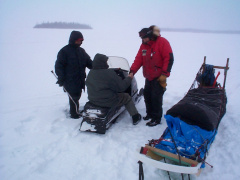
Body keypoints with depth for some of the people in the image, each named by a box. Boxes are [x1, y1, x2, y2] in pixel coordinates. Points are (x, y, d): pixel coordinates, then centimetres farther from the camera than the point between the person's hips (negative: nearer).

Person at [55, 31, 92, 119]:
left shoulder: (81, 51, 13)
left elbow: (89, 63, 18)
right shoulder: (64, 51, -6)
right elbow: (59, 65, -7)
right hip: (70, 81, -6)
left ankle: (74, 111, 29)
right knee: (74, 97, -6)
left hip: (80, 80, 6)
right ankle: (74, 113, 7)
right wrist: (61, 79, -13)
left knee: (77, 96, 14)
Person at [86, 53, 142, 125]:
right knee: (127, 97, 13)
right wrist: (129, 78, -2)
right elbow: (121, 87, -19)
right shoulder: (109, 73, -23)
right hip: (108, 101, -7)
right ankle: (135, 118, 24)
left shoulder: (90, 73, -1)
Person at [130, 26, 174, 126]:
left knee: (156, 97, -6)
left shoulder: (162, 42, -11)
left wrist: (164, 74, -18)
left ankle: (156, 118, 6)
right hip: (148, 76, 7)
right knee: (147, 95, 12)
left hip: (159, 77, -7)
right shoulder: (144, 45, 9)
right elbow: (138, 59, 7)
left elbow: (169, 59, -15)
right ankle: (150, 113, 30)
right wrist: (132, 72, -4)